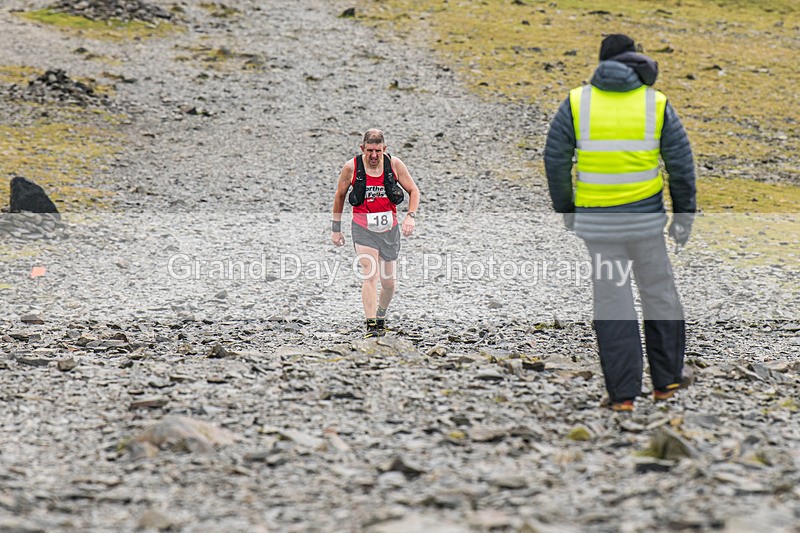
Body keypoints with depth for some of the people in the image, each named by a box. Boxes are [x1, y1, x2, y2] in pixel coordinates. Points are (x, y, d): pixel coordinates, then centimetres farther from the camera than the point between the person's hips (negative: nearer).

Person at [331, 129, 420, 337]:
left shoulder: (394, 164, -4)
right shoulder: (351, 167, -7)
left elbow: (413, 190, 5)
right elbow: (339, 196, 7)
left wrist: (411, 216, -11)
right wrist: (336, 229, 10)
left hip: (389, 228, 3)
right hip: (364, 228, -3)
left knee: (388, 281, 11)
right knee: (370, 276, -20)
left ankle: (381, 316, 38)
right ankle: (371, 326, -20)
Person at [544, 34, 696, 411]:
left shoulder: (576, 103, -3)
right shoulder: (657, 104, -2)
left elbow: (556, 160, -3)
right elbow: (681, 162, -2)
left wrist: (565, 208, 9)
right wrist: (685, 214, 6)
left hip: (597, 219, 0)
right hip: (646, 216, 0)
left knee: (612, 299, 5)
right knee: (658, 290, 16)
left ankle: (623, 393, 5)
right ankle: (666, 379, 24)